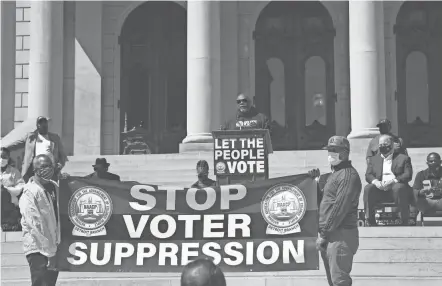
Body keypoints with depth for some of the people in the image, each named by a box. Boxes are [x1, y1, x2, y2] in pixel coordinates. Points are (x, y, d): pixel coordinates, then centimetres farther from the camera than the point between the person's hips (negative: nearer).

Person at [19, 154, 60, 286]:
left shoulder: (54, 187, 8)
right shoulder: (30, 192, -15)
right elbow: (35, 226, -19)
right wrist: (49, 253, -19)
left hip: (53, 247, 7)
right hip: (38, 250, -7)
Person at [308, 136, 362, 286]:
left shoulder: (348, 175, -11)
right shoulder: (334, 174, 20)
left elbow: (340, 207, -18)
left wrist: (324, 233, -17)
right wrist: (317, 182, 8)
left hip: (341, 234, -10)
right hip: (329, 234, 10)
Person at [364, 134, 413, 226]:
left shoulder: (403, 158, 12)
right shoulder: (373, 159, 23)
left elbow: (408, 175, -1)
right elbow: (368, 175, 12)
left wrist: (393, 181, -18)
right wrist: (375, 181, -13)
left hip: (396, 186, -2)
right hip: (379, 189, 2)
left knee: (398, 188, -37)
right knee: (368, 189, -28)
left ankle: (405, 221, -26)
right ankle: (370, 221, -23)